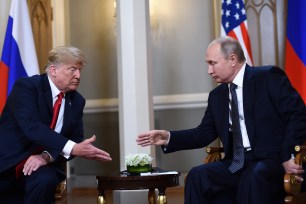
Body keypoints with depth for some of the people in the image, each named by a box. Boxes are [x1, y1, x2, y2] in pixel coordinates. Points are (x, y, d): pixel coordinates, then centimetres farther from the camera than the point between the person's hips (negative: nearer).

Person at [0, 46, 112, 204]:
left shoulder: (77, 101, 7)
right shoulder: (26, 87, -11)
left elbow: (75, 139, 4)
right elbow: (32, 127, -25)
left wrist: (47, 156, -16)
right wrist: (73, 148, -34)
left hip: (43, 163, 4)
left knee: (45, 180, -29)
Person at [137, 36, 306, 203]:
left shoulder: (269, 78, -3)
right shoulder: (217, 96, 16)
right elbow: (204, 133, 16)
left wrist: (287, 157, -17)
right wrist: (169, 137, 1)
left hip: (272, 160, -5)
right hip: (237, 163, 6)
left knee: (253, 178, -37)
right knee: (197, 176, -19)